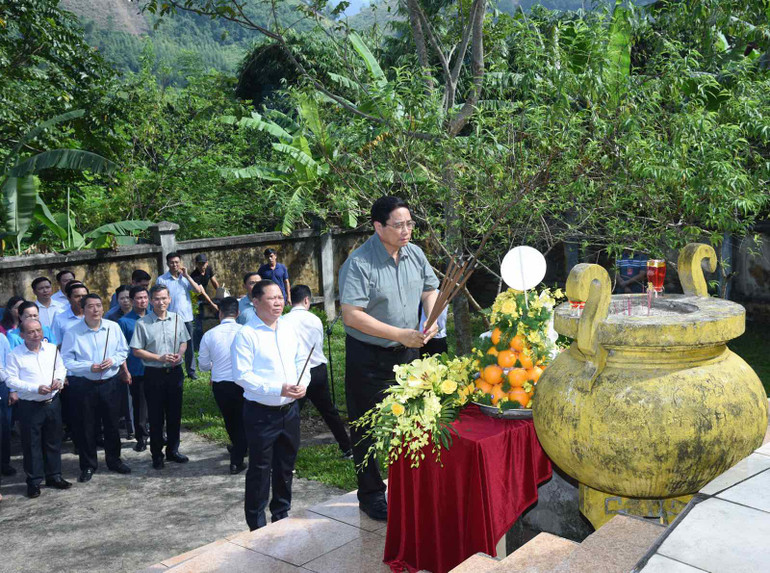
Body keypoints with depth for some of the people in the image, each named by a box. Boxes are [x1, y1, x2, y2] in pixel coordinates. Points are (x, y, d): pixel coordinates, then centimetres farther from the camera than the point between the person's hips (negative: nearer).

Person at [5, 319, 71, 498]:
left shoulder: (52, 348, 3)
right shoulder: (15, 355, -10)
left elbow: (61, 368, 14)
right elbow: (11, 380, -12)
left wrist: (59, 379, -8)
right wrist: (36, 388, -21)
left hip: (52, 403, 4)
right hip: (30, 407, -4)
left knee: (54, 441, 14)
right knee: (31, 444, 4)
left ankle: (54, 476, 27)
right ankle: (33, 481, 16)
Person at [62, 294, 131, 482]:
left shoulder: (113, 327, 1)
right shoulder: (73, 333, -7)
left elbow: (123, 351, 9)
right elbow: (66, 361, -8)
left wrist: (113, 360, -11)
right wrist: (89, 367, -19)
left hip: (110, 383, 2)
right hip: (83, 385, -2)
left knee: (112, 424, 13)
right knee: (85, 427, 6)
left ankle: (114, 460, 30)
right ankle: (88, 466, 21)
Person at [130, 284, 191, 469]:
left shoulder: (177, 319, 3)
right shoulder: (142, 323, -8)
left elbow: (183, 342, 13)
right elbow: (136, 350, -6)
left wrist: (179, 355, -8)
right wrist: (159, 358, -15)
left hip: (175, 372, 3)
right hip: (154, 374, -3)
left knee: (174, 414, 12)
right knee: (156, 416, 5)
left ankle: (173, 450, 27)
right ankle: (157, 455, 18)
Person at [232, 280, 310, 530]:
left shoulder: (289, 330, 7)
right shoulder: (246, 335, -13)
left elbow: (301, 361, 15)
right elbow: (242, 375, -18)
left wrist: (303, 383, -6)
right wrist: (278, 389, -24)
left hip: (289, 409, 6)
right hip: (261, 413, -6)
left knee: (285, 466, 19)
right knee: (260, 470, 3)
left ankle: (282, 515, 37)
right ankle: (257, 525, 17)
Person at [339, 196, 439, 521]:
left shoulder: (415, 254, 1)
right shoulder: (359, 264, -20)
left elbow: (430, 289, 14)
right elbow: (351, 315, -25)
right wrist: (399, 334, -26)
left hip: (407, 352, 6)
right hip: (369, 358, -6)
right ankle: (371, 496, 21)